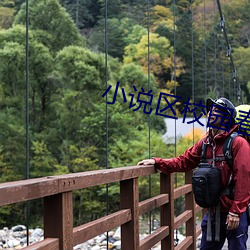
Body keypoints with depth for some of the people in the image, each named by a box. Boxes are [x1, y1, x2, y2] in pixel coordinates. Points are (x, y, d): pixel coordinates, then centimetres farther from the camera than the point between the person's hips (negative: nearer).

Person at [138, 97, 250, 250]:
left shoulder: (238, 143, -12)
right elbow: (183, 162, 10)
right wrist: (157, 162, -2)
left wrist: (235, 212, -18)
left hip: (234, 214, -6)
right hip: (213, 212, 7)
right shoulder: (205, 143, 8)